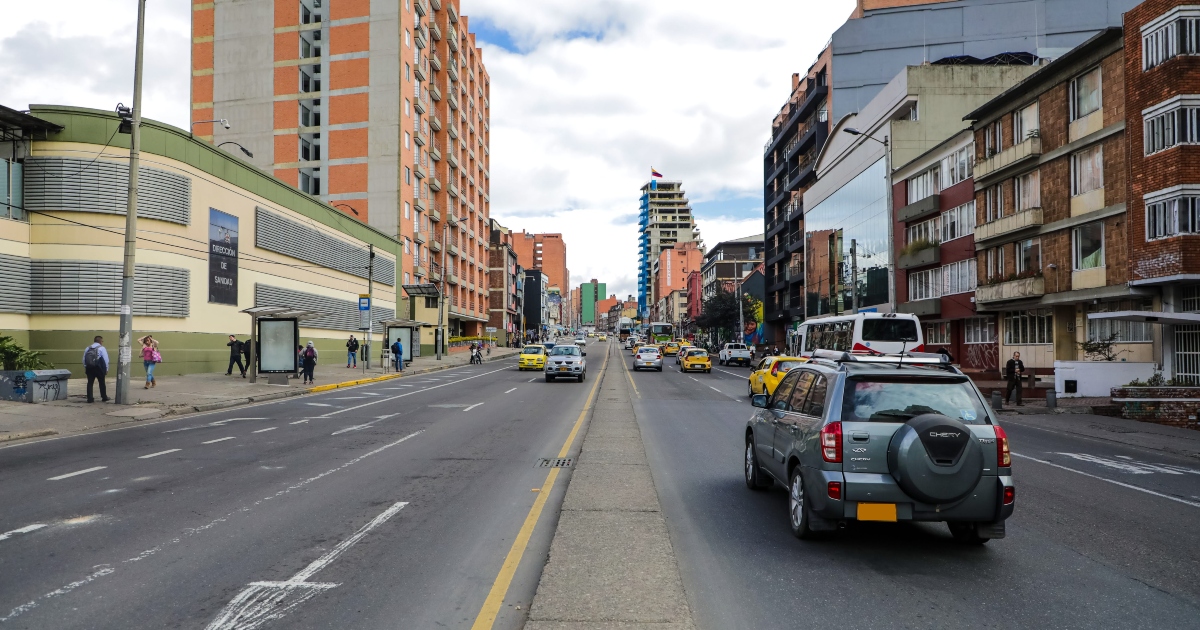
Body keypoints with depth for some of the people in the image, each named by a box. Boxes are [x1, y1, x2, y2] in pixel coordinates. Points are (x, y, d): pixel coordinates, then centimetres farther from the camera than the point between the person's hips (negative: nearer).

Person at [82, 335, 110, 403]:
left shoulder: (88, 348, 11)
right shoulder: (102, 348, -5)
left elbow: (84, 359, 11)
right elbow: (106, 359, -9)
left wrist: (85, 367, 19)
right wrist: (106, 369, 0)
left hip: (89, 367, 4)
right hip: (98, 368, -4)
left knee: (90, 383, 7)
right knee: (102, 382, 9)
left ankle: (90, 399, 3)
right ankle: (104, 398, 17)